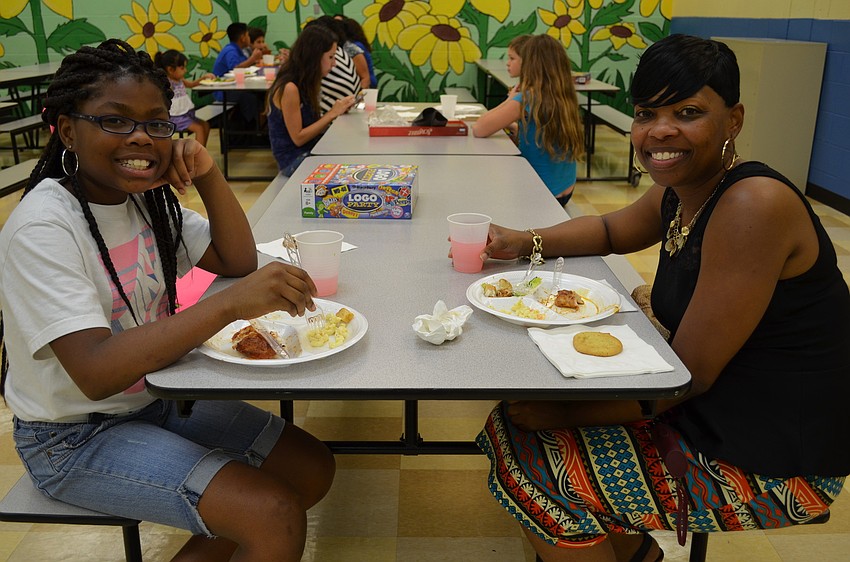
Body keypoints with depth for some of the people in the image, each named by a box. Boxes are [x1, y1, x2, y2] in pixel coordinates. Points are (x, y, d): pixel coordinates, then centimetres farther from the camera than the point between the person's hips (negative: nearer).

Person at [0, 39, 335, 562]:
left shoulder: (146, 196, 1)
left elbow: (238, 261, 3)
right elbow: (95, 373, -31)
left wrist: (209, 176, -13)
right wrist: (229, 304, -39)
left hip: (159, 399, 8)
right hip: (75, 440, -7)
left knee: (313, 468, 1)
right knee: (276, 517, -20)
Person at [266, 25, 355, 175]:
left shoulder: (305, 84, 8)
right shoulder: (289, 88, -18)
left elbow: (312, 124, 8)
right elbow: (298, 138, -17)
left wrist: (339, 109, -3)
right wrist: (332, 114, -15)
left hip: (310, 151, 8)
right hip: (293, 161, -8)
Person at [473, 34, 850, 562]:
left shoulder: (753, 206, -26)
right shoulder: (681, 190, 0)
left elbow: (690, 374, -25)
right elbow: (613, 230, 20)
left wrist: (565, 411, -20)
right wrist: (526, 241, 3)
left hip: (773, 456, -8)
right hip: (707, 409, 9)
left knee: (538, 468, -12)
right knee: (524, 414, 7)